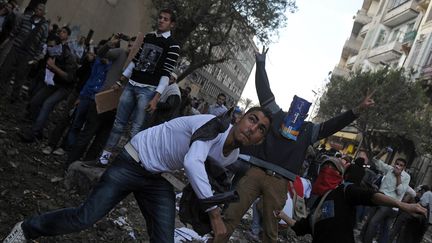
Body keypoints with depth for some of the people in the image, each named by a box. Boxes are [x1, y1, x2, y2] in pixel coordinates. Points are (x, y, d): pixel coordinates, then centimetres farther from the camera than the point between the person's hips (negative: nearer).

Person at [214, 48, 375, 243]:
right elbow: (264, 91, 11)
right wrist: (261, 63, 11)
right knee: (231, 215, -3)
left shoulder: (308, 130, 14)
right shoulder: (275, 114, 12)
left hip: (278, 182, 1)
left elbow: (335, 124, 8)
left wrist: (358, 110, -2)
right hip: (255, 172, 0)